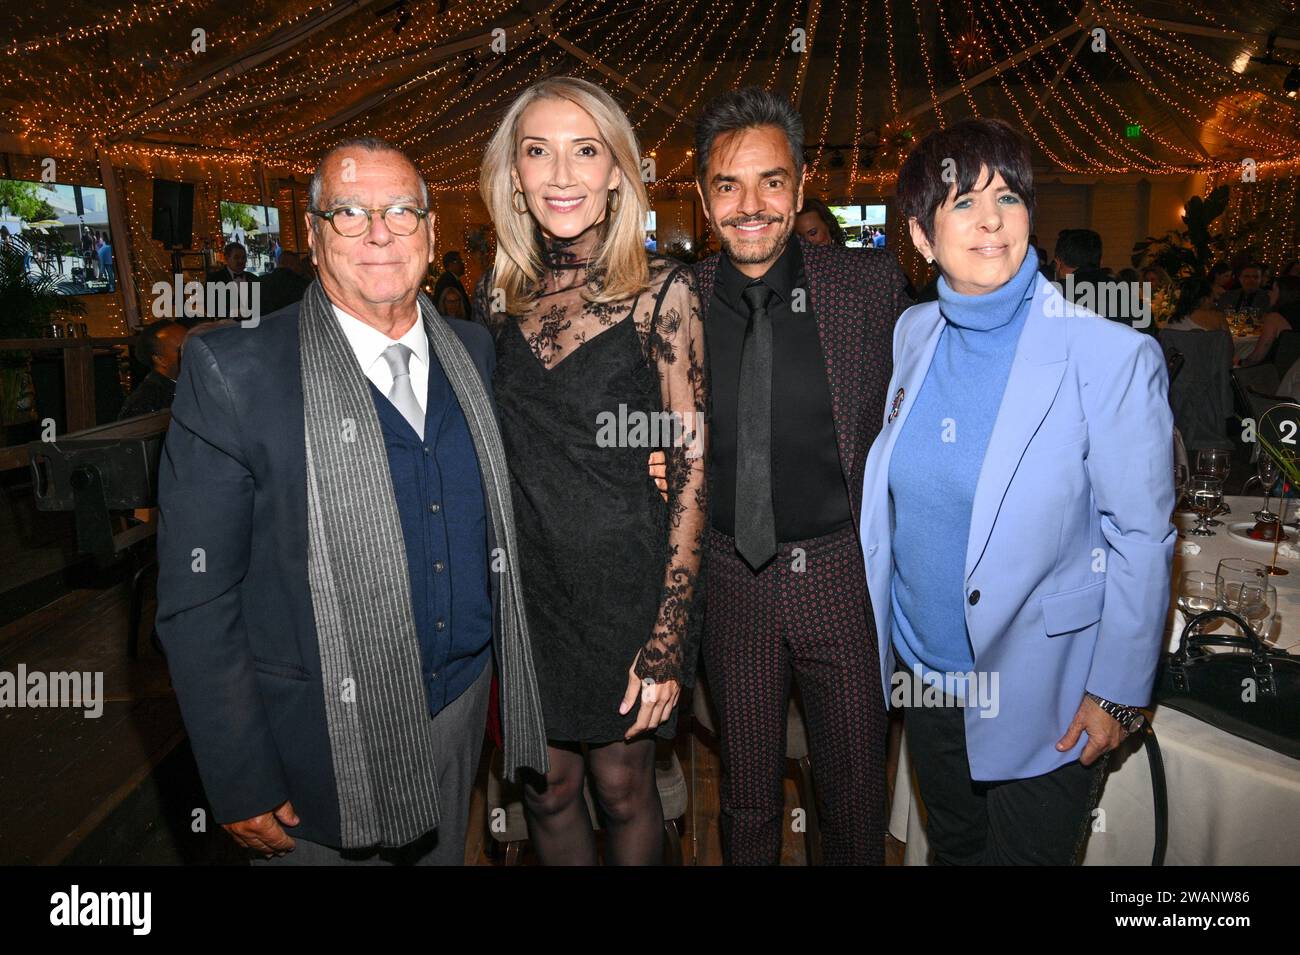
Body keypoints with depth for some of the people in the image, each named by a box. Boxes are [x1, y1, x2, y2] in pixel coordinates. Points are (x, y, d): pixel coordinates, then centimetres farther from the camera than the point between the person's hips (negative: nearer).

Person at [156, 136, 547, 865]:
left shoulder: (475, 351, 1)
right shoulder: (234, 372, -15)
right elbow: (197, 599, -13)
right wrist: (240, 785, -12)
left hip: (465, 706, 5)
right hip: (331, 740, -4)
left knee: (446, 853, 24)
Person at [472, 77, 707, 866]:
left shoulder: (660, 290, -9)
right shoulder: (502, 293, 2)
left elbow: (692, 462, -11)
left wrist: (670, 630, -15)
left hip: (624, 577, -3)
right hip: (523, 578, 4)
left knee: (622, 787, 15)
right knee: (547, 789, 18)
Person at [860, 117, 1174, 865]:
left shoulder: (1114, 358, -19)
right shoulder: (914, 334, -2)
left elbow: (1142, 542, -14)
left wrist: (1117, 693, -10)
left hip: (1042, 703, -4)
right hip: (924, 672, 5)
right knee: (954, 847, 26)